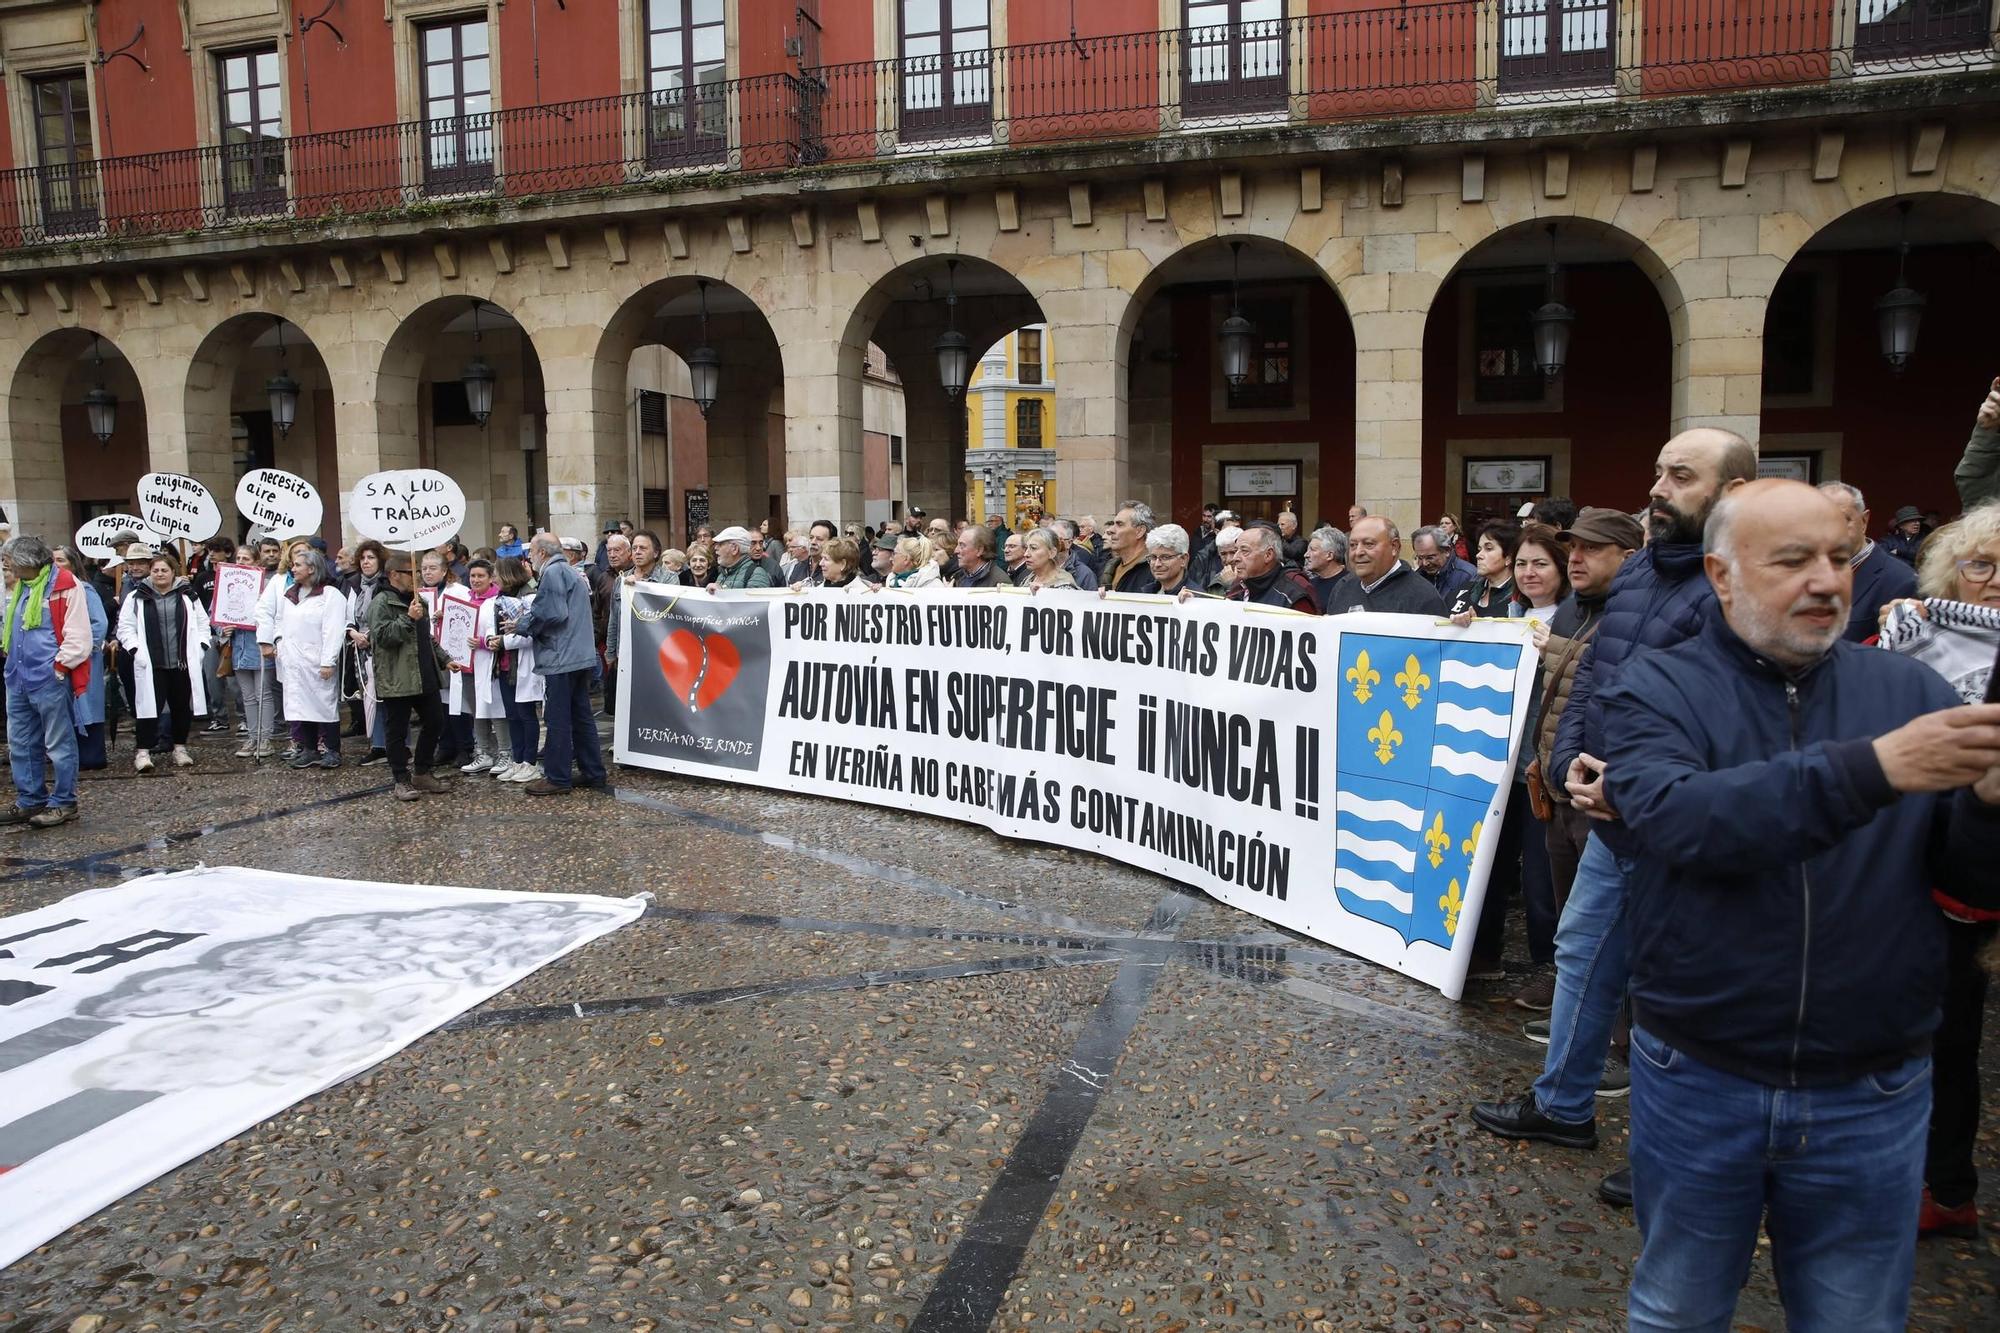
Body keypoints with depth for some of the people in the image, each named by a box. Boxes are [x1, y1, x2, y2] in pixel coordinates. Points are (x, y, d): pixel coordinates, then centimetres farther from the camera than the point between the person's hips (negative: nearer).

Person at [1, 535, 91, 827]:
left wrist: (60, 665, -16)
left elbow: (77, 634, -15)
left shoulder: (64, 585, -11)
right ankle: (30, 801, 24)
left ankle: (63, 803, 9)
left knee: (58, 743, 1)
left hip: (49, 678, -9)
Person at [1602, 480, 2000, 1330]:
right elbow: (1675, 820, -27)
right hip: (1696, 1083, -1)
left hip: (1872, 1097, 2)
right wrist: (1872, 769, -35)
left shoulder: (1910, 693, -1)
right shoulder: (1656, 690, -8)